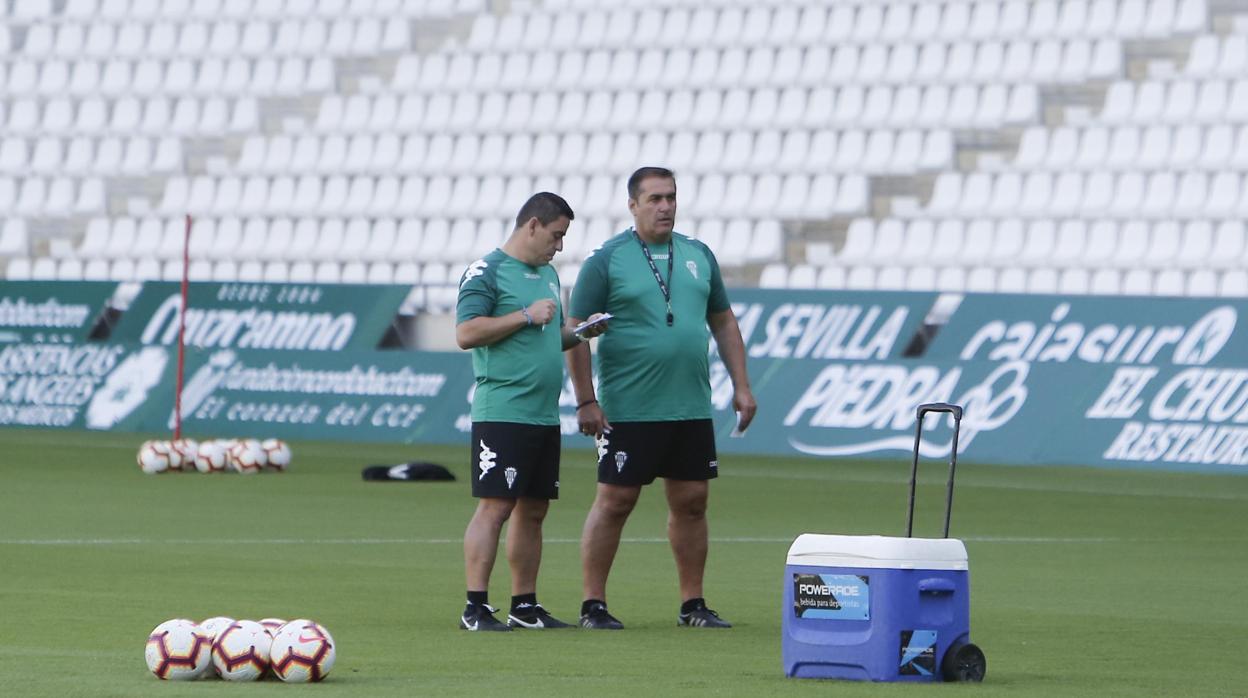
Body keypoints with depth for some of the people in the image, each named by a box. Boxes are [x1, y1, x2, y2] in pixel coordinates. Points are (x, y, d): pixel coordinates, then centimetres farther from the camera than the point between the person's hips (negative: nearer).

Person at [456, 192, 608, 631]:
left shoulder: (548, 275, 20)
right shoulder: (486, 272, -6)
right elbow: (466, 333, -16)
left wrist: (580, 332, 9)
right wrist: (527, 316, -14)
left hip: (545, 413, 8)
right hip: (501, 411, -8)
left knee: (533, 511, 9)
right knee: (495, 507, -11)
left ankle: (525, 606, 14)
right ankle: (475, 607, -11)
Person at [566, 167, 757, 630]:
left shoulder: (698, 256, 12)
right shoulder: (606, 260, -4)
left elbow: (723, 322, 19)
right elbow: (577, 331, -5)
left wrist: (741, 386, 11)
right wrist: (585, 401, -11)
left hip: (692, 409, 5)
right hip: (628, 411, -5)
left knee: (691, 502, 7)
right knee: (614, 502, -3)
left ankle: (693, 604, 16)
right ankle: (593, 605, 2)